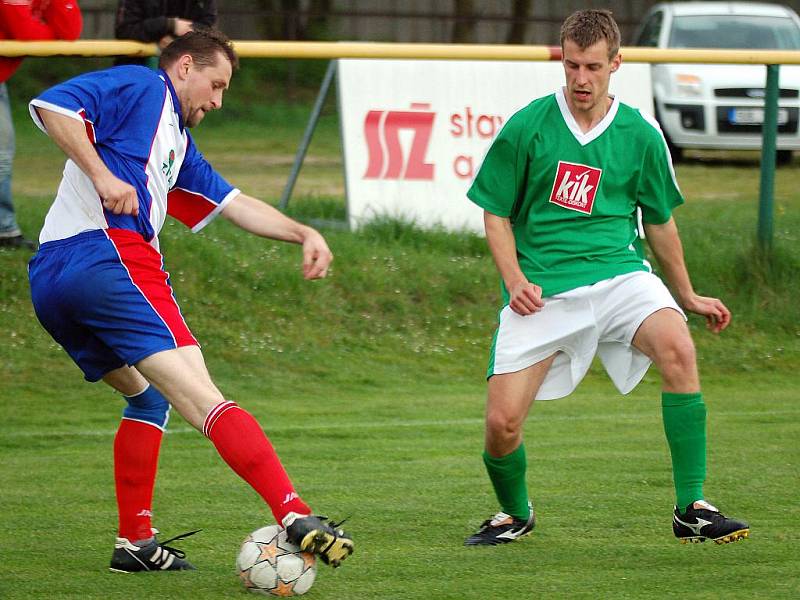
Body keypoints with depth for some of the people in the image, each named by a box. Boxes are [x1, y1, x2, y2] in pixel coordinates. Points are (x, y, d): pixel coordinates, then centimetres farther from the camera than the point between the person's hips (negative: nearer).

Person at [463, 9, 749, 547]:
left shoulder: (640, 135, 4)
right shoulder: (528, 127, -1)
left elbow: (659, 221, 18)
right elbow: (496, 215, 6)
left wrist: (687, 297, 23)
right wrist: (516, 280, -9)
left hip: (619, 273, 1)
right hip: (543, 289, -1)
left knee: (677, 346, -30)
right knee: (502, 423, -11)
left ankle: (691, 510, -23)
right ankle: (516, 513, 24)